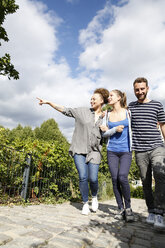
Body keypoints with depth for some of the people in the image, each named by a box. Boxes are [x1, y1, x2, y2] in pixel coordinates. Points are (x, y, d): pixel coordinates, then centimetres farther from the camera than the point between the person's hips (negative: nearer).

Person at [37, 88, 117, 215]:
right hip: (79, 149, 0)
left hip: (94, 151, 1)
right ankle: (85, 203, 18)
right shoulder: (83, 111, 6)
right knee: (83, 177, -7)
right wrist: (48, 102, 0)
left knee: (93, 178, -7)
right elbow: (65, 110, 4)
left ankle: (94, 197, 28)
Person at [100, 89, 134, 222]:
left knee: (122, 177, -16)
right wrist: (115, 129, -12)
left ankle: (128, 207, 7)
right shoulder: (108, 114, 9)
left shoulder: (127, 112, 3)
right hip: (112, 151, 2)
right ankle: (121, 209, 16)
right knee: (115, 179, 1)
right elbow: (105, 133, 9)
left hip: (126, 151, -2)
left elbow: (132, 128, 10)